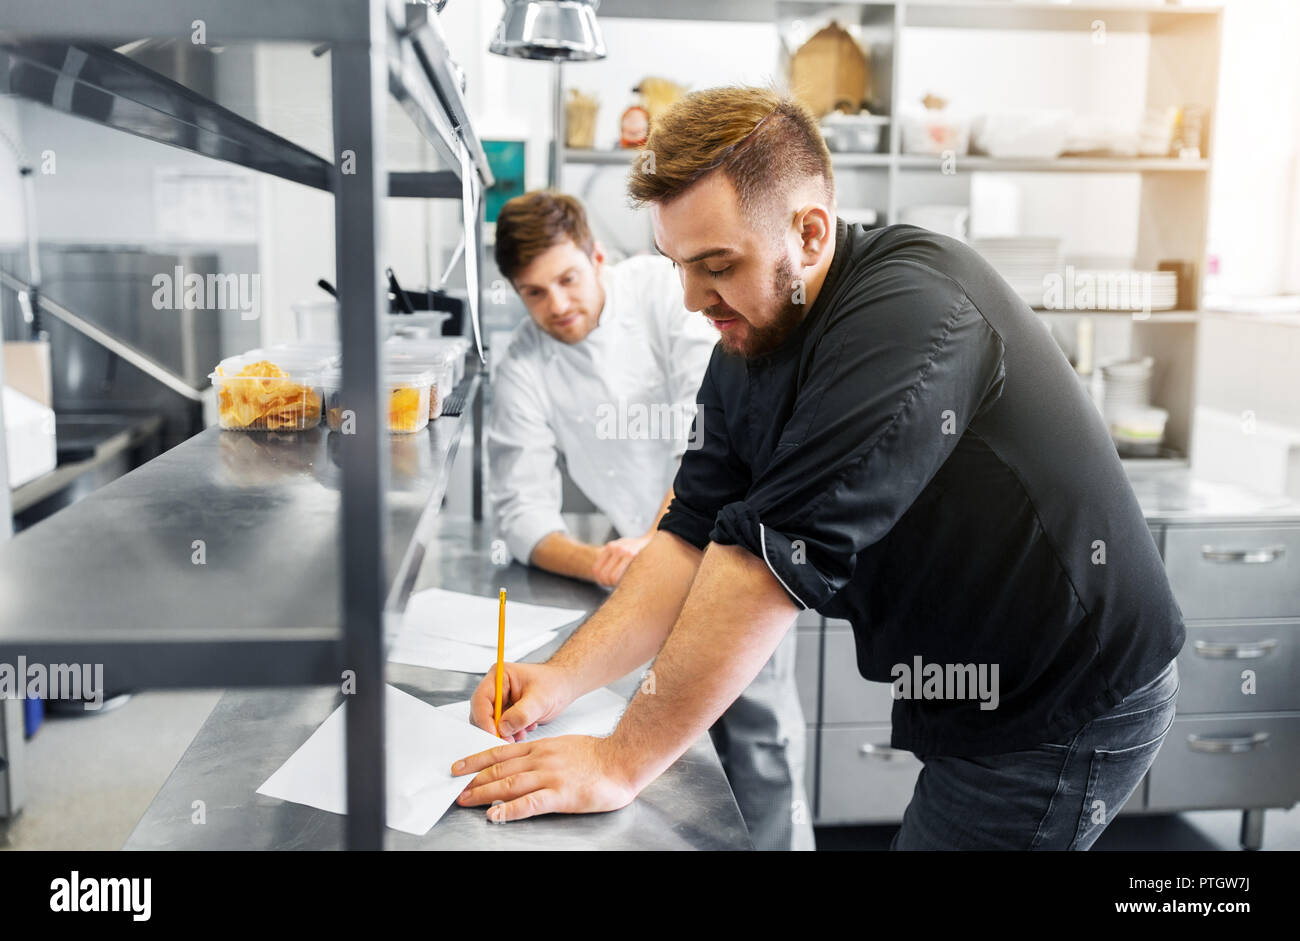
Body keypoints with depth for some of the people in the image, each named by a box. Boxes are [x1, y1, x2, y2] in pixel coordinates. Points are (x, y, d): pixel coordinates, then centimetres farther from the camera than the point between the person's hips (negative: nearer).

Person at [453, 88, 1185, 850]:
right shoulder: (749, 346, 0)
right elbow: (694, 536, 0)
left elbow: (776, 557, -32)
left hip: (1067, 712, -7)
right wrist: (564, 678, -12)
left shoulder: (911, 311, -29)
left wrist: (623, 761, -27)